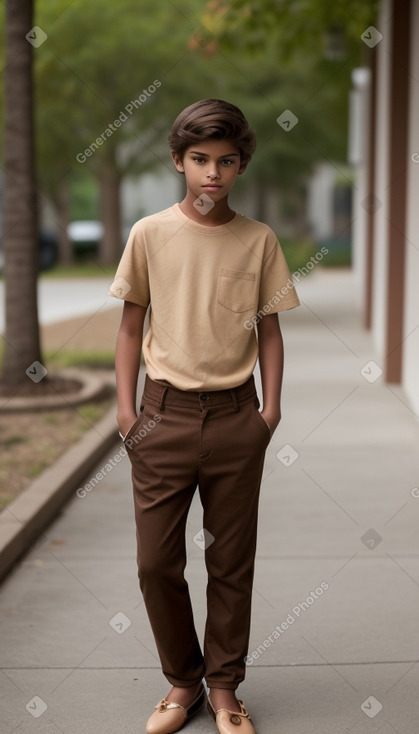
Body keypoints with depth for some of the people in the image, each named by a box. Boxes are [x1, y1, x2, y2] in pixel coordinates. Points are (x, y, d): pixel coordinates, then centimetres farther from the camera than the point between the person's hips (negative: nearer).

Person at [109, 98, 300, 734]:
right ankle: (183, 682, 23)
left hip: (236, 418, 0)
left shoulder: (258, 240, 2)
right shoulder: (150, 235, 0)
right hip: (164, 415, 0)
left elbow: (269, 329, 8)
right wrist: (125, 408, 0)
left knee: (232, 563, 8)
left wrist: (271, 408, 0)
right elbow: (131, 325, 6)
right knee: (156, 562, 3)